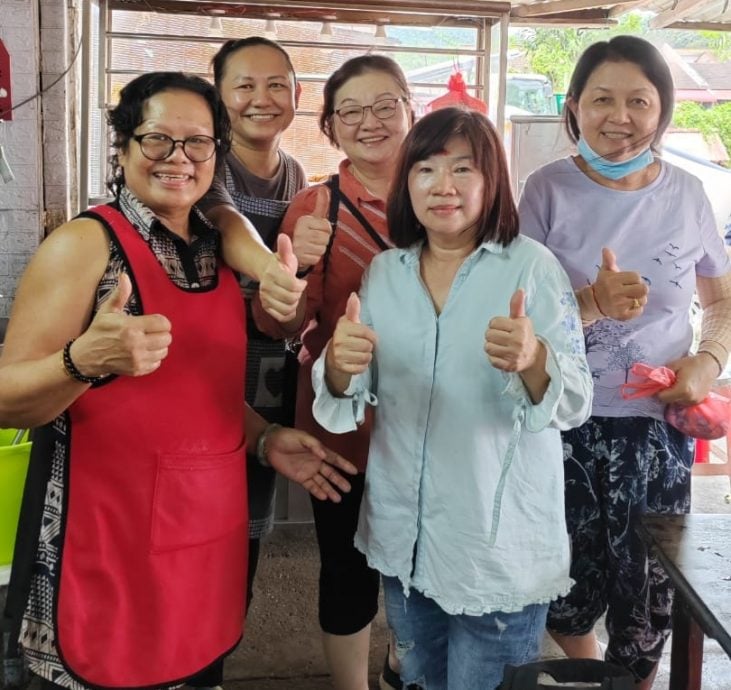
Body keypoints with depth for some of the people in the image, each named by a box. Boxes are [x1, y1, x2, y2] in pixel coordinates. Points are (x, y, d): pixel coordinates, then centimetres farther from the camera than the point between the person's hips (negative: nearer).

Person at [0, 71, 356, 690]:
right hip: (111, 540, -6)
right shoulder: (86, 244, -12)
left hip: (207, 531, 6)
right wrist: (88, 358, -34)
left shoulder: (214, 249, 8)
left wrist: (265, 439, 6)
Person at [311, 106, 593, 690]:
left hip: (500, 542, -4)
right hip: (402, 533, 4)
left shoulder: (532, 265, -11)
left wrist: (533, 361, -39)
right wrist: (339, 363, -23)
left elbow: (575, 404, -16)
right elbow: (352, 396, 1)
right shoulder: (385, 271, 2)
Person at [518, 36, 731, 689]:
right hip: (563, 422, -1)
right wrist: (592, 303, -25)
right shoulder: (548, 190, -7)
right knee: (568, 588, 12)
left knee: (648, 593, 10)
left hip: (658, 424, 1)